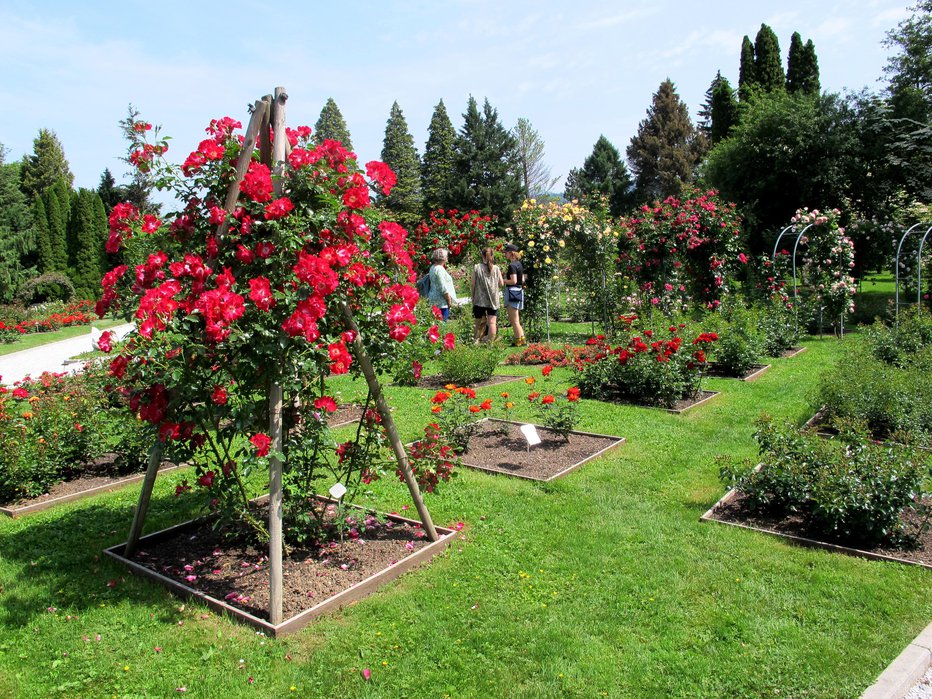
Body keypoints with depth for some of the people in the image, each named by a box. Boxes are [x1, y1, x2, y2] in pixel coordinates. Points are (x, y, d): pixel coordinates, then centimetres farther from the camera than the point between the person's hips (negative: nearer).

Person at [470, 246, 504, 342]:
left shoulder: (476, 268, -4)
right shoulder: (496, 269, -1)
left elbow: (472, 284, -3)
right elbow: (501, 284, 2)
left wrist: (473, 296, 10)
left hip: (480, 299, 0)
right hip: (493, 300, 0)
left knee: (479, 322, 13)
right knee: (492, 322, 0)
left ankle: (475, 340, 15)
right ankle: (490, 342, -3)